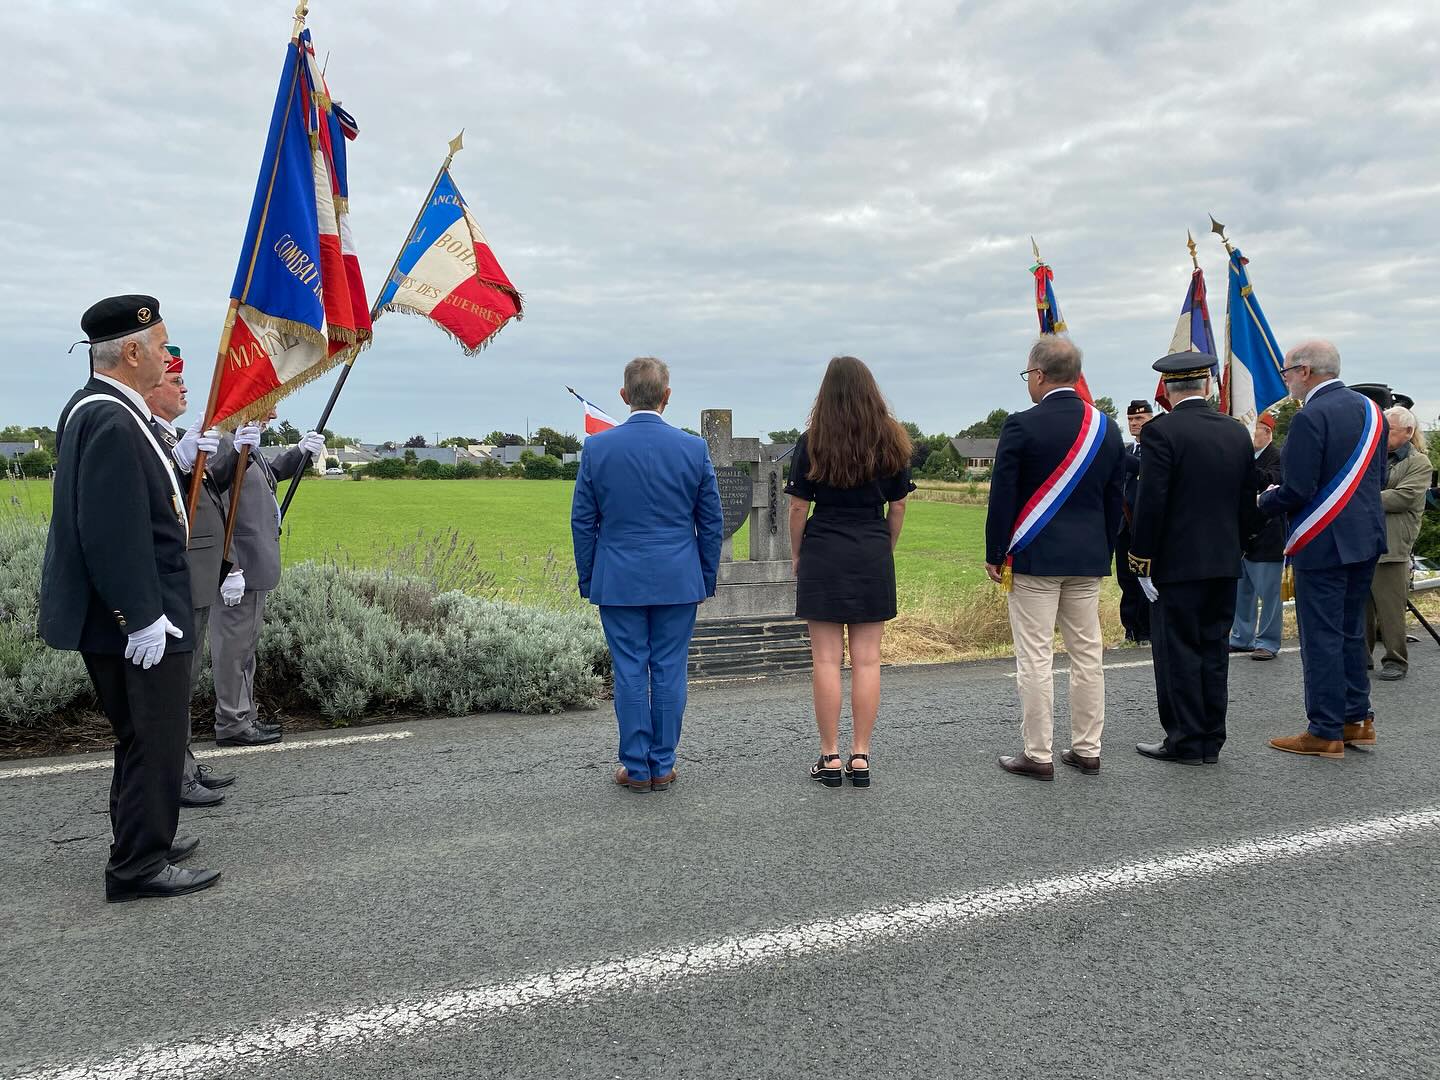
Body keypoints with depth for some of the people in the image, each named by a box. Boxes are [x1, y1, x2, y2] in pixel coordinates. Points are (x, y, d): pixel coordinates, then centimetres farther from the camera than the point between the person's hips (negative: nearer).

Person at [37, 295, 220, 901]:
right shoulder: (113, 422, -21)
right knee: (154, 738, 0)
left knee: (143, 737, 21)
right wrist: (143, 617, -22)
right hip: (137, 618, -11)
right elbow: (111, 532, -25)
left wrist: (172, 461, 8)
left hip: (134, 612, 11)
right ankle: (138, 866, 11)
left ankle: (143, 841, 34)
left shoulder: (94, 409, 12)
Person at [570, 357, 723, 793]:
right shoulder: (694, 448, -2)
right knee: (669, 671, 7)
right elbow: (711, 522, 3)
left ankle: (636, 768, 12)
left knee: (629, 672, 5)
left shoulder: (597, 447, -4)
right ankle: (662, 766, 15)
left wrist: (587, 581, 10)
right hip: (678, 581, 1)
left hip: (619, 581, 0)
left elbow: (582, 522, 1)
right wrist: (707, 579, 13)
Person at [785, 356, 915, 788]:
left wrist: (797, 555, 10)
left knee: (826, 660, 2)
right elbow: (897, 509, 8)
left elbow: (798, 508, -3)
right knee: (866, 660, 6)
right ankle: (860, 757, 10)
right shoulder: (891, 442, 4)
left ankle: (830, 758, 7)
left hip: (823, 555, -2)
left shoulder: (812, 442, -4)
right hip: (873, 558, 3)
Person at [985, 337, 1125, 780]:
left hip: (1034, 558, -5)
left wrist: (994, 555, -1)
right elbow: (1115, 499, 11)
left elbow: (1002, 496, -9)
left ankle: (1037, 755, 5)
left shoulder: (1021, 426, -11)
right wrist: (1104, 552, 19)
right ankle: (1086, 748, 20)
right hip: (1088, 560, 6)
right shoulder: (1107, 428, 6)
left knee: (1035, 658, 0)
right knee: (1087, 653, 12)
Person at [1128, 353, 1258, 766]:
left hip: (1177, 562, -6)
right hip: (1225, 562, 6)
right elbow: (1249, 504, 10)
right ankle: (1211, 741, 20)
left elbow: (1151, 503, -16)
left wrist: (1142, 562, -10)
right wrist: (1235, 547, 19)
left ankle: (1185, 741, 7)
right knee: (1213, 650, 12)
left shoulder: (1161, 432, -12)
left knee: (1177, 652, 1)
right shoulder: (1237, 433, 8)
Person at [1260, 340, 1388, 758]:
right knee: (1351, 631, 18)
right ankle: (1357, 719, 26)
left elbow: (1296, 490, -21)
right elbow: (1380, 477, 15)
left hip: (1322, 543, -8)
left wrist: (1265, 501, -3)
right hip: (1366, 537, 8)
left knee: (1321, 637, 0)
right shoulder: (1369, 409, 9)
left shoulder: (1311, 417, -18)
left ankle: (1325, 732, 6)